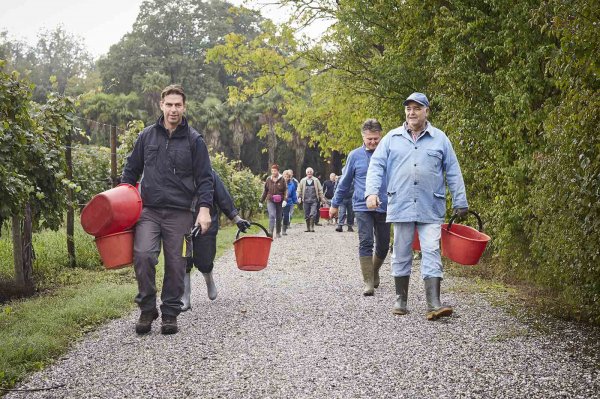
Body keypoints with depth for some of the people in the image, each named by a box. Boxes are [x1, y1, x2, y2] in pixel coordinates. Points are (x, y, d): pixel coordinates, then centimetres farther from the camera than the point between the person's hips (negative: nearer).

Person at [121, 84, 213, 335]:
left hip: (180, 213, -1)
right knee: (143, 254, -17)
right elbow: (131, 171, 17)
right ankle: (147, 308, 0)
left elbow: (204, 178, 2)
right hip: (148, 210, 1)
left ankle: (170, 313, 17)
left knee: (176, 264, 2)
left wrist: (204, 208, -10)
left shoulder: (194, 140, 3)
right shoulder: (147, 136, 9)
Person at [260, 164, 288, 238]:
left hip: (279, 202, 0)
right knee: (272, 215, -17)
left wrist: (285, 200, -16)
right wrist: (261, 201, 14)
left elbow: (285, 190, -3)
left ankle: (278, 232, 24)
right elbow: (265, 191, 12)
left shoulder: (282, 180, -2)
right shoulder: (268, 179, 4)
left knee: (279, 217, 10)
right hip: (270, 201, 0)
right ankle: (270, 231, -23)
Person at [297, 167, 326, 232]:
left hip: (314, 200, -2)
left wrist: (322, 198, 7)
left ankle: (312, 227, -6)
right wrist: (299, 197, 1)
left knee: (313, 214, -14)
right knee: (306, 215, 5)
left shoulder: (316, 180, 7)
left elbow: (320, 190, 11)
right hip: (306, 200, 2)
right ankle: (308, 228, 15)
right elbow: (299, 190, 12)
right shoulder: (303, 181, 9)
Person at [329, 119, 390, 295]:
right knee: (365, 243, -8)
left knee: (383, 245, 11)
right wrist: (335, 204, 14)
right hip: (362, 207, -1)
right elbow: (345, 182, 10)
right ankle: (369, 282, -3)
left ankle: (375, 271, 36)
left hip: (384, 207, 1)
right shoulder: (355, 155, 1)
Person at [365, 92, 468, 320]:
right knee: (401, 254, 8)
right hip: (401, 206, 1)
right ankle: (400, 300, 19)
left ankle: (434, 305, -10)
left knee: (431, 253, -7)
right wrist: (372, 191, -10)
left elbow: (453, 173, 9)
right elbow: (376, 165, 6)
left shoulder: (440, 139, 8)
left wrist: (460, 203, 5)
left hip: (431, 209, -1)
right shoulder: (392, 138, 9)